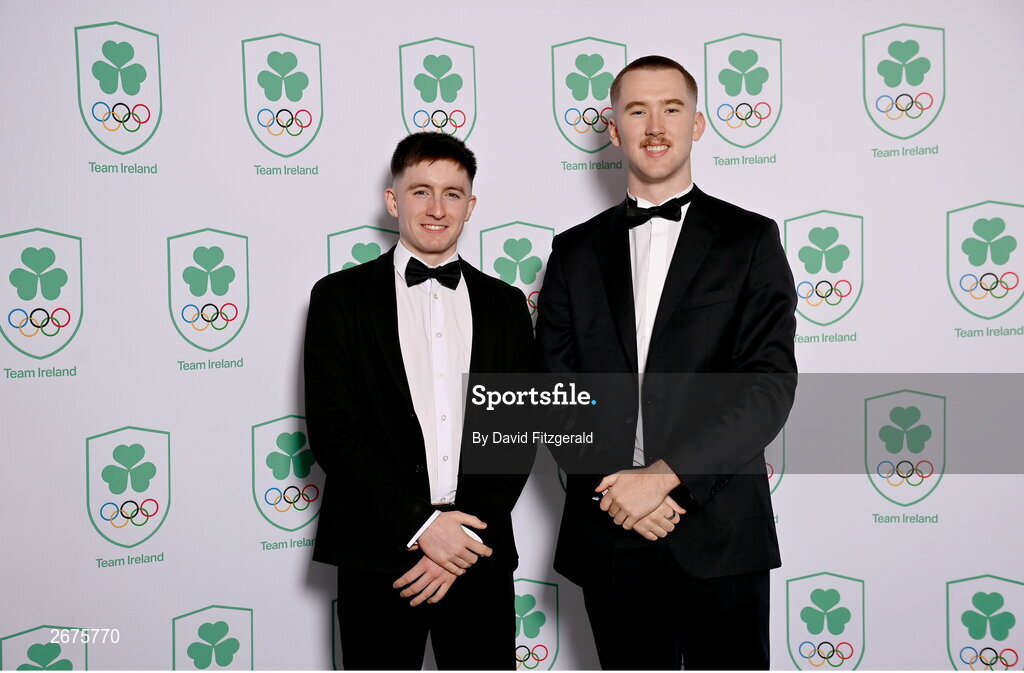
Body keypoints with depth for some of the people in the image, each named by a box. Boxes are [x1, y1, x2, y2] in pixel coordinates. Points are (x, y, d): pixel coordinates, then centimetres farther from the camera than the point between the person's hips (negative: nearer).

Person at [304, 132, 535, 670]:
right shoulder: (340, 297, 2)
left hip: (481, 557, 2)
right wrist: (420, 523, -14)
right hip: (376, 558, -2)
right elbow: (331, 429, -6)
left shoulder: (504, 304, 9)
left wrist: (469, 535, -8)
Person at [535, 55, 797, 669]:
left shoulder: (750, 239, 3)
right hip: (609, 532, 2)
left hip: (718, 532, -2)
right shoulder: (576, 252, 9)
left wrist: (666, 473, -17)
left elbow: (770, 383, -8)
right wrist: (610, 487, -10)